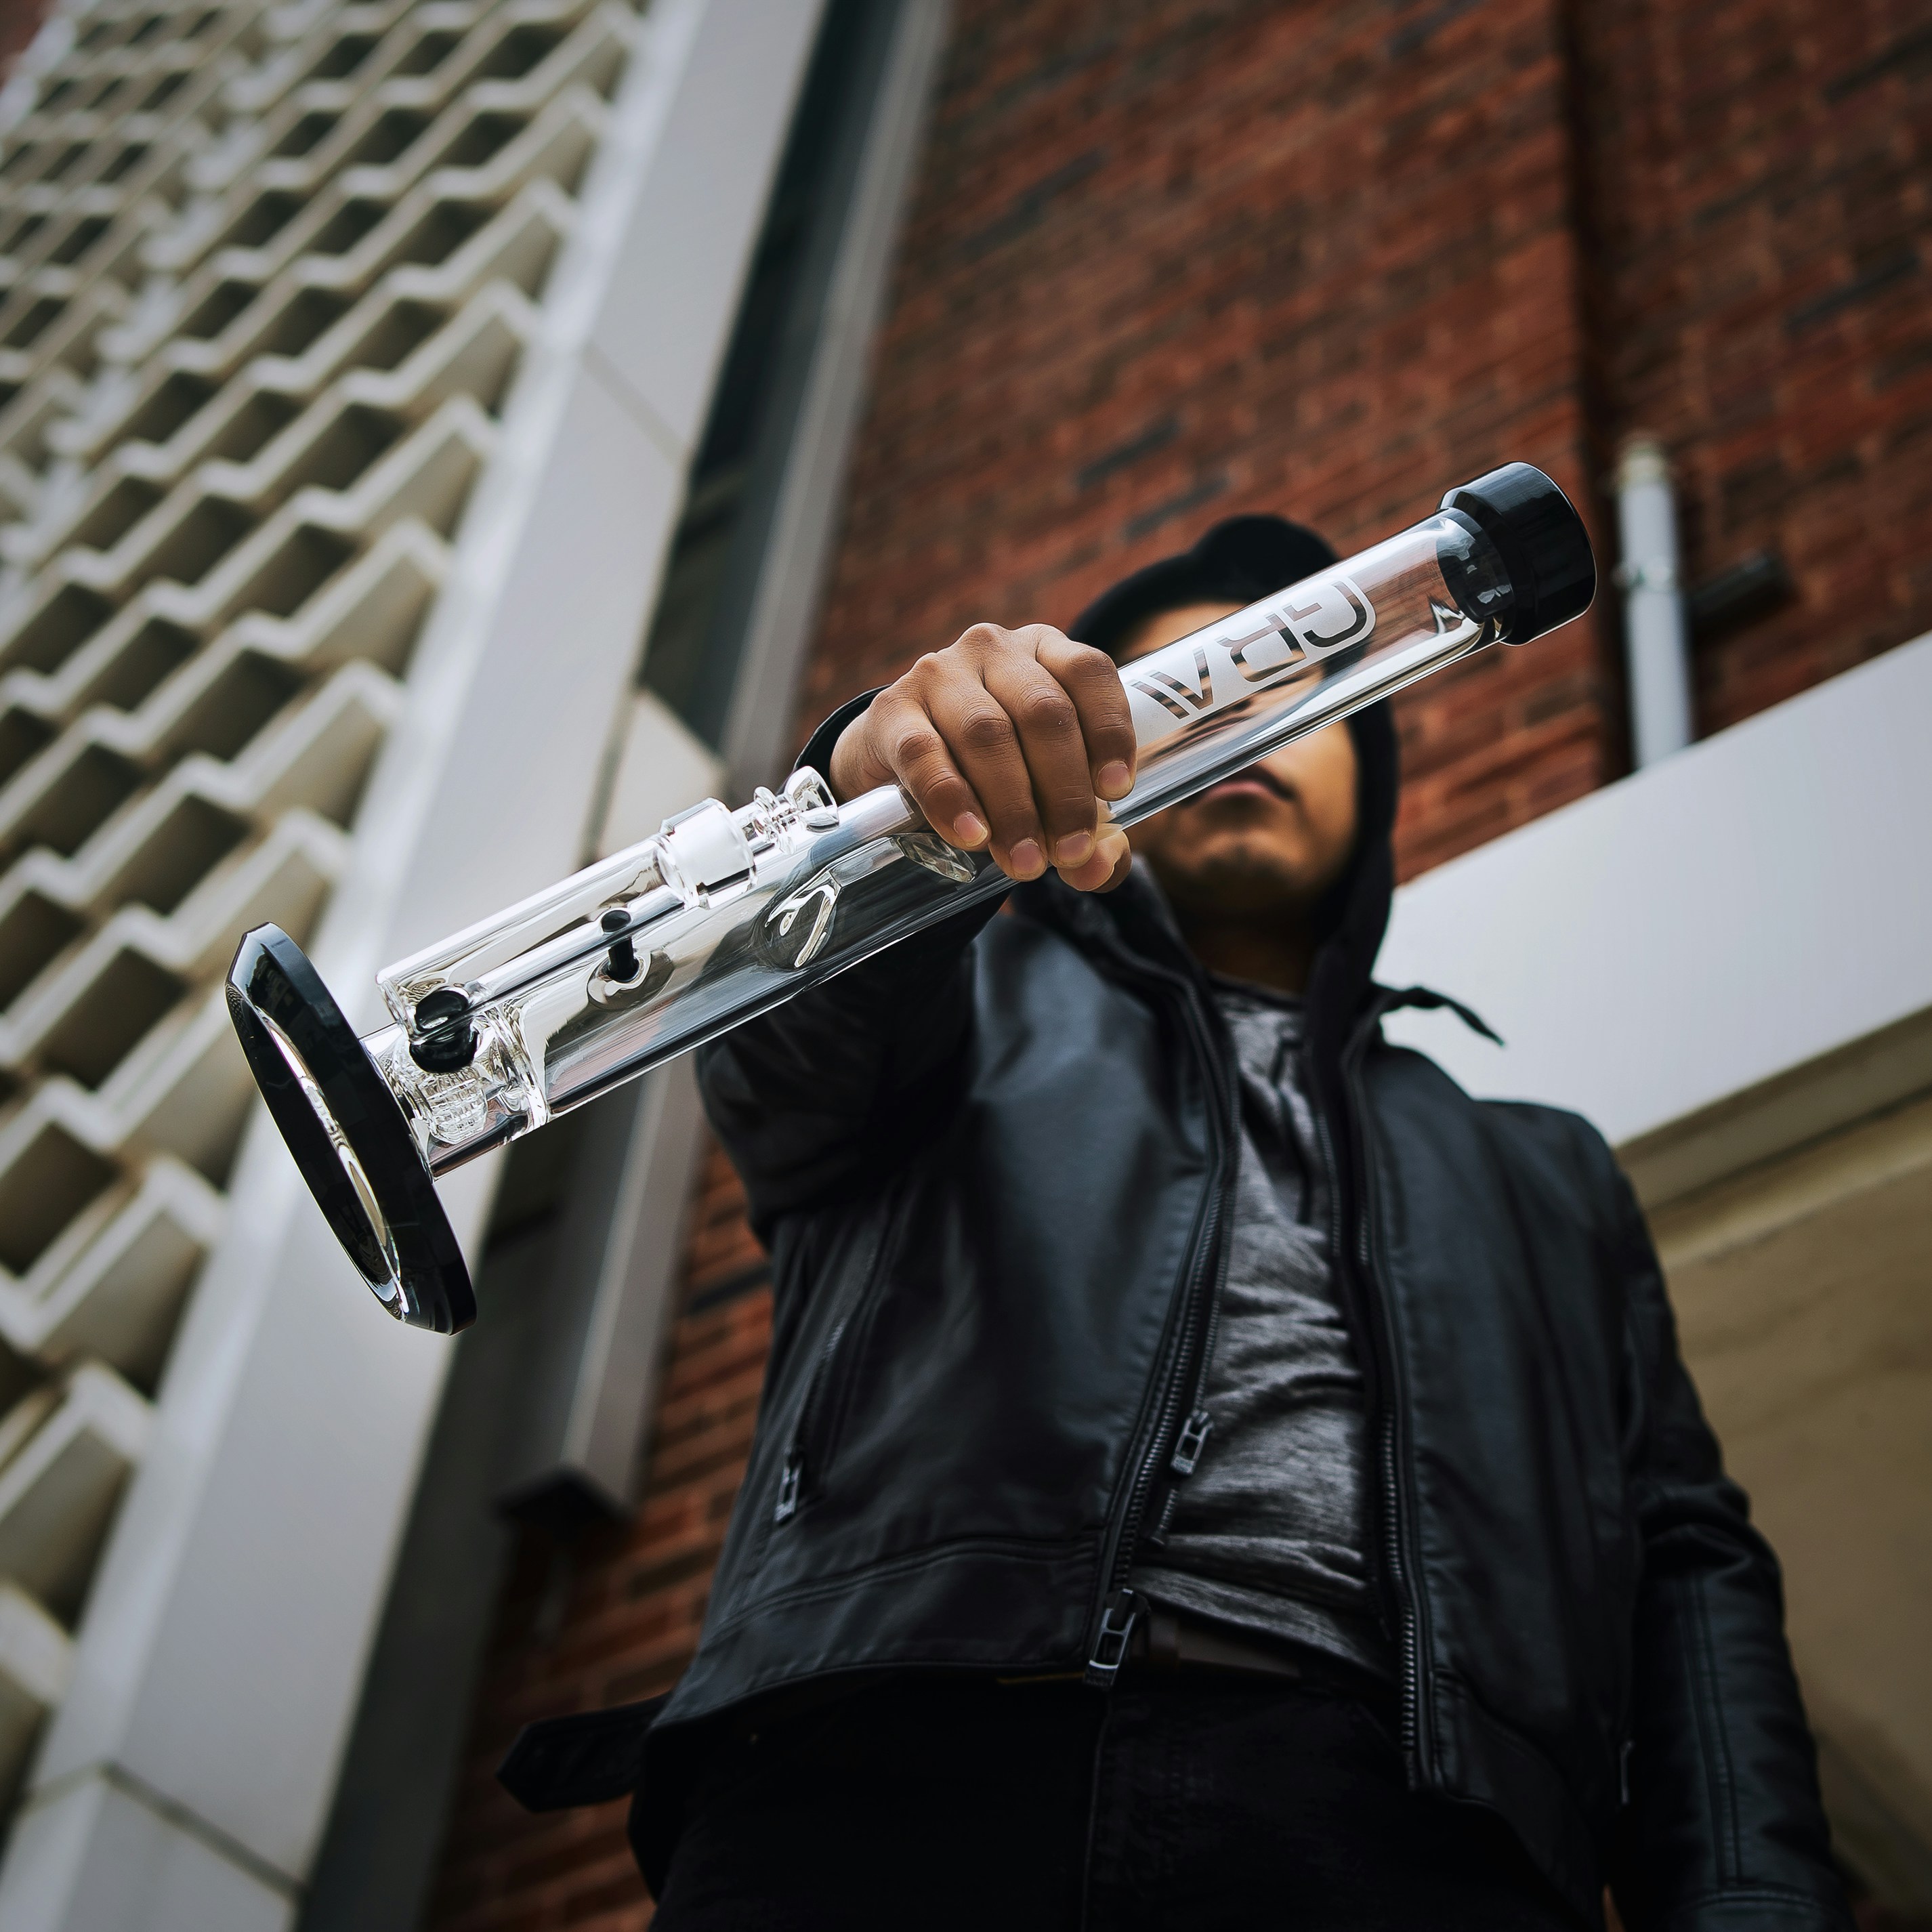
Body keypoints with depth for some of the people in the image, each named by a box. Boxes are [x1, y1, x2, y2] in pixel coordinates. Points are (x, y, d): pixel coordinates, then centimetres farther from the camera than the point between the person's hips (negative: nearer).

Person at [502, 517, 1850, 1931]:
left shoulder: (1541, 1177, 32)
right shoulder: (971, 1008, 26)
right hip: (888, 1783, -1)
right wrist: (891, 766, -21)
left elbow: (1686, 1558, 20)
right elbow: (788, 1038, 2)